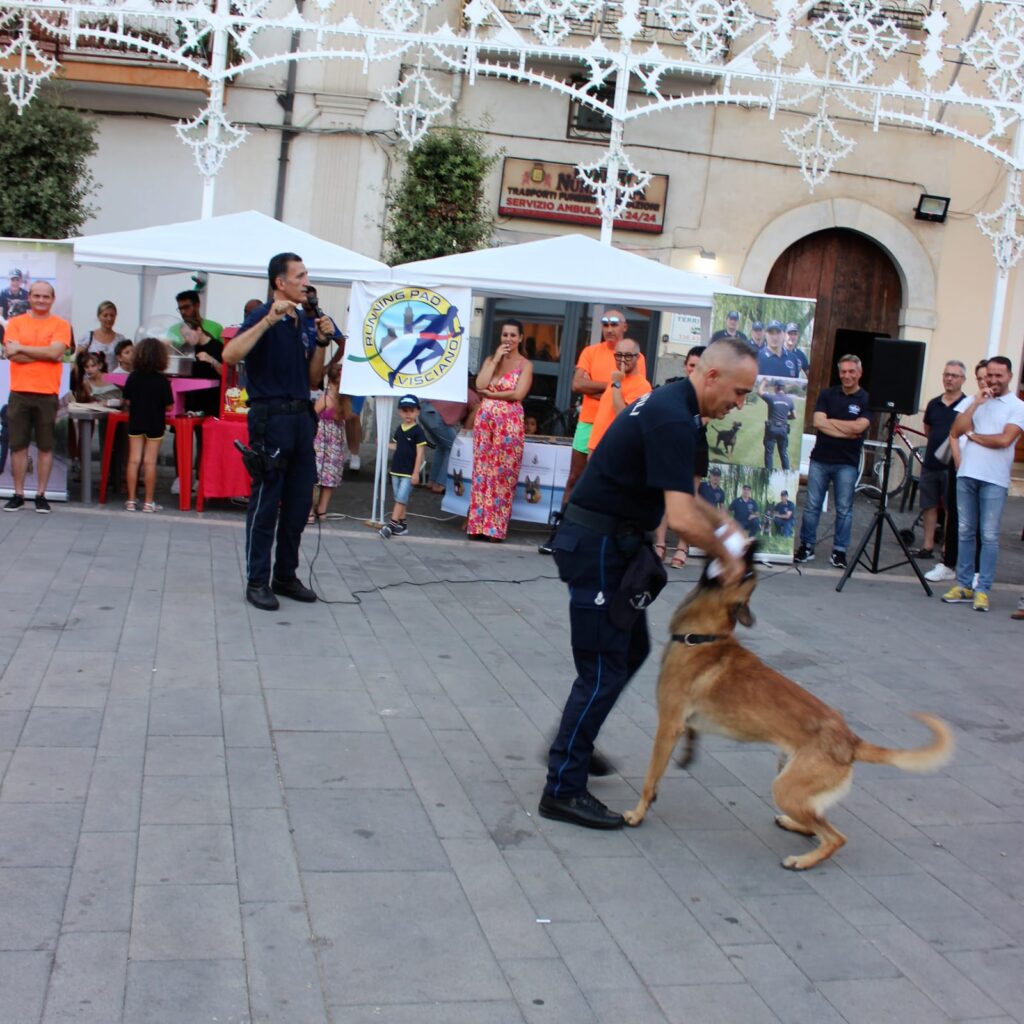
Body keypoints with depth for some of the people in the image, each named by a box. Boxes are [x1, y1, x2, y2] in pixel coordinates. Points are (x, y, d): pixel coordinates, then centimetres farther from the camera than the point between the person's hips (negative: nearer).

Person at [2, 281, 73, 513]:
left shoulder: (61, 325, 4)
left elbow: (56, 352, -12)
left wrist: (21, 348, -8)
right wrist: (45, 354, -12)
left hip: (47, 395, -1)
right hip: (19, 393, 1)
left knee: (46, 447, 3)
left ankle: (41, 495, 12)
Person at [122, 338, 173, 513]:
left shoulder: (133, 377, -5)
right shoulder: (162, 380, -13)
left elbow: (127, 401, 2)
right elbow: (168, 406, -11)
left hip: (135, 423, 3)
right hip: (155, 425, -3)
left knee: (134, 460, 6)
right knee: (150, 462, 1)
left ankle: (132, 500, 10)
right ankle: (149, 502, 5)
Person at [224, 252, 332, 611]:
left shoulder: (303, 323, 16)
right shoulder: (264, 317, -6)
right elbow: (230, 355, -24)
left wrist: (322, 343, 4)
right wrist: (269, 320, -26)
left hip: (300, 416, 8)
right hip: (270, 416, -8)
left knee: (299, 504, 10)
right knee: (265, 504, -2)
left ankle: (286, 576, 21)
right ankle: (257, 581, 6)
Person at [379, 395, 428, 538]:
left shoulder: (418, 431, -10)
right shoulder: (399, 429, 9)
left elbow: (420, 453, -11)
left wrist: (416, 473, -13)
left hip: (409, 472, -7)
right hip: (396, 470, 7)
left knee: (401, 499, -8)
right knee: (399, 499, 10)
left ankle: (392, 524, -9)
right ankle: (402, 524, 17)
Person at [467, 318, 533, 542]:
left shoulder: (525, 365, 2)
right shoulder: (491, 359, 14)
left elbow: (518, 394, -11)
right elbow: (480, 385, -2)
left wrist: (491, 394, -4)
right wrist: (496, 359, -2)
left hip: (510, 423, -4)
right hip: (485, 419, 4)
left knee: (503, 474, -4)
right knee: (482, 471, 3)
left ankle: (495, 527, 1)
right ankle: (478, 524, 6)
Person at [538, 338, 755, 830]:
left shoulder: (669, 403, 11)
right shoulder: (674, 421, -22)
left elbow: (675, 491, 24)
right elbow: (681, 519, -29)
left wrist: (719, 522, 14)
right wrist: (725, 557, -14)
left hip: (611, 541, 10)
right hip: (598, 547, -10)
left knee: (631, 650, 21)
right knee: (603, 669, -4)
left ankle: (573, 744, 34)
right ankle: (563, 790, 5)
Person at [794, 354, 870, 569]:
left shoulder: (866, 399, -1)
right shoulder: (827, 395, 6)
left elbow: (859, 426, -15)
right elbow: (818, 422, -7)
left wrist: (830, 421, -6)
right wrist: (846, 431, -13)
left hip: (847, 463, -2)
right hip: (820, 459, 2)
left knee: (844, 509, 4)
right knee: (812, 506, 5)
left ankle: (839, 551, 12)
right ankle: (806, 546, 13)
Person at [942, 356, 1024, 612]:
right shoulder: (975, 402, 14)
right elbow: (955, 431, 1)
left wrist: (973, 435, -2)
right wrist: (976, 404, -5)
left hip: (994, 480, -4)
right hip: (966, 475, 4)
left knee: (989, 536, -4)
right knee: (966, 532, 7)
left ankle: (983, 589, -1)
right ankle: (963, 585, 13)